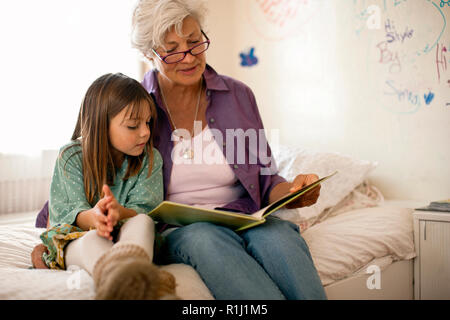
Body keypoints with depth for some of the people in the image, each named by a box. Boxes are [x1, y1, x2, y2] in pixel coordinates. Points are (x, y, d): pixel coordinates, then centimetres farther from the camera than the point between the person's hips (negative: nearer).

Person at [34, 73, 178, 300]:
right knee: (92, 240, -38)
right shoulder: (71, 157, 0)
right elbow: (67, 212, -8)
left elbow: (144, 211, -6)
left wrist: (119, 212, -33)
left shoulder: (150, 159, 4)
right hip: (77, 239, -1)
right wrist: (92, 217, -36)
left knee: (142, 222, -33)